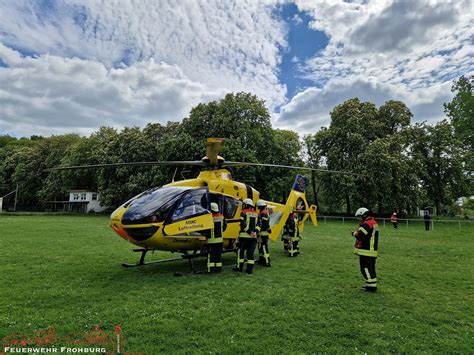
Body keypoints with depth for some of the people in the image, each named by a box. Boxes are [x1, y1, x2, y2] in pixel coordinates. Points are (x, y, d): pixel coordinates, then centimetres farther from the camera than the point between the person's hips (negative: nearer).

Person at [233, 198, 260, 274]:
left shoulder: (244, 213, -4)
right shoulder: (256, 214, 13)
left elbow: (243, 224, -15)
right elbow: (258, 225, 5)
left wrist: (249, 232, -13)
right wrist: (255, 231, -6)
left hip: (244, 236, -4)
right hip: (253, 237, 4)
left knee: (241, 251, 8)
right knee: (251, 252, 7)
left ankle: (239, 267, 14)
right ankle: (250, 269, 6)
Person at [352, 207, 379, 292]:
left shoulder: (367, 224, -19)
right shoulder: (374, 222, 15)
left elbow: (360, 235, -25)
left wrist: (354, 233, -6)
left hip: (366, 251, -10)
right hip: (372, 250, 10)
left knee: (366, 268, -3)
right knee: (371, 268, 17)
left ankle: (371, 286, 1)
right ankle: (372, 285, 25)